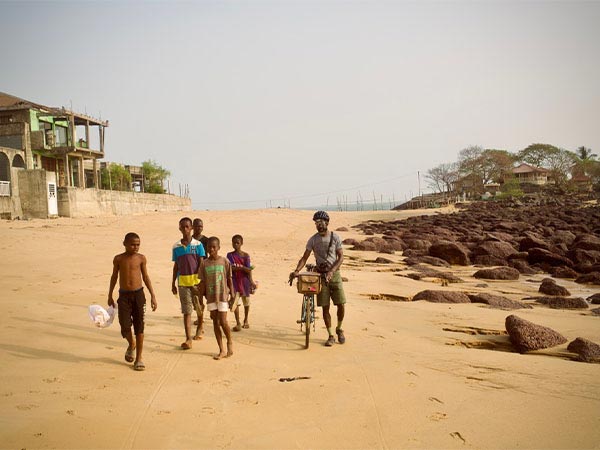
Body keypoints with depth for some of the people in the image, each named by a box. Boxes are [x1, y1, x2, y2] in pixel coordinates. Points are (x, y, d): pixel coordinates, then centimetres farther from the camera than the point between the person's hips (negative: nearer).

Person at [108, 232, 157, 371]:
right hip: (124, 295, 0)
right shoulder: (118, 259, 2)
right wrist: (110, 296, 15)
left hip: (138, 294, 0)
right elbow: (114, 277, 12)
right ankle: (131, 345, 29)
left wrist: (153, 295, 3)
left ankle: (139, 358, 12)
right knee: (125, 325, -6)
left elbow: (145, 277, 6)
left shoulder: (141, 258, 1)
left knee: (139, 327, 1)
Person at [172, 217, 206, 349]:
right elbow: (176, 266, 11)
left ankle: (199, 328, 37)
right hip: (182, 282, 1)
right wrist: (173, 283, 11)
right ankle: (188, 339, -2)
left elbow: (201, 264, -4)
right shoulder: (176, 246, 6)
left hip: (196, 280, -1)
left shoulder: (198, 245, -2)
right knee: (186, 311, -1)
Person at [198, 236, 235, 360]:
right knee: (215, 322, 6)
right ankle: (222, 350, 13)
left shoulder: (225, 261, -3)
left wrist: (232, 295, -1)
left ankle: (230, 342, 20)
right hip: (210, 297, 3)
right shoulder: (204, 263, 2)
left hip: (223, 295, -3)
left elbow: (229, 279, 1)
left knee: (223, 321, -7)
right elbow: (202, 282, 6)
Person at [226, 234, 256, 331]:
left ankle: (246, 320, 30)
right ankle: (238, 323, -1)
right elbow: (231, 268, -11)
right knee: (235, 302, -7)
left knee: (246, 302, 10)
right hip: (235, 280, 0)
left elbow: (248, 270, -6)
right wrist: (243, 268, -19)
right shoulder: (230, 255, 0)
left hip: (244, 280, 0)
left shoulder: (245, 255, -1)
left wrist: (251, 282, -12)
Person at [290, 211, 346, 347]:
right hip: (321, 275, 1)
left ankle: (339, 329, 21)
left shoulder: (335, 237, -4)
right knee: (325, 307, 1)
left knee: (341, 305, -5)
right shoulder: (313, 239, 0)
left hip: (334, 274, -1)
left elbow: (341, 257, -5)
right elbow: (305, 258, -1)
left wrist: (331, 271, -19)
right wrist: (296, 271, -17)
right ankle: (331, 336, 13)